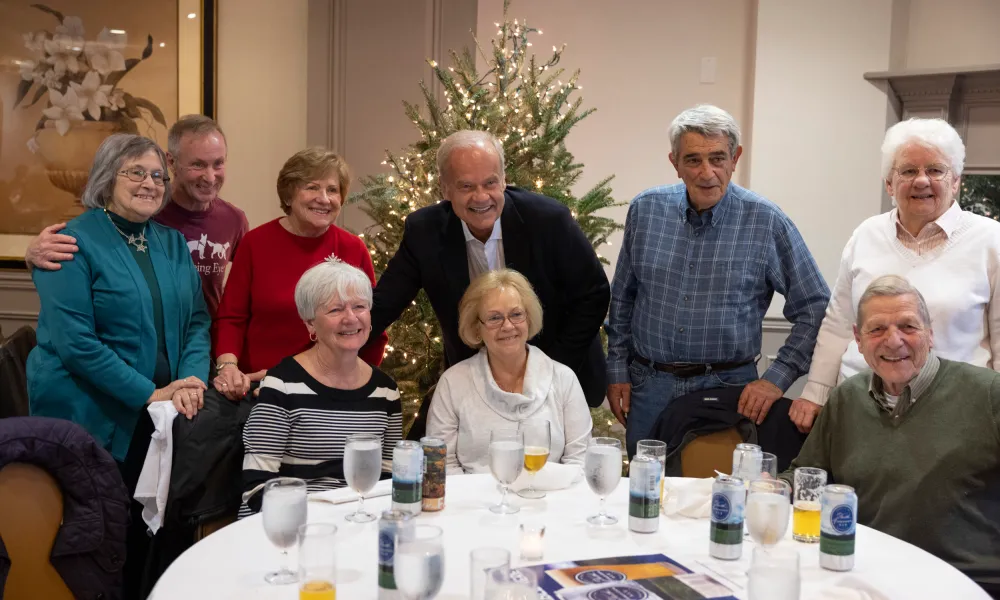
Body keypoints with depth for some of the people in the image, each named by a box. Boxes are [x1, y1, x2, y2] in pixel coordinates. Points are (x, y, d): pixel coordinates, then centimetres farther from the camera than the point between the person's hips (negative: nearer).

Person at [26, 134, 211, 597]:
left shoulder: (173, 244, 10)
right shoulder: (74, 243, -9)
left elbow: (196, 321, 9)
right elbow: (74, 341, -16)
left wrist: (193, 378, -10)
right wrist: (149, 394, -18)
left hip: (160, 419, 5)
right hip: (90, 419, -5)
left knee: (146, 536, 11)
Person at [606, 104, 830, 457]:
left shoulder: (766, 222, -7)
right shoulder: (646, 210, 2)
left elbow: (815, 309, -3)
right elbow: (622, 299, 12)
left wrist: (777, 379, -9)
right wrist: (617, 370, 9)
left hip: (726, 388, -2)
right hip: (648, 385, 3)